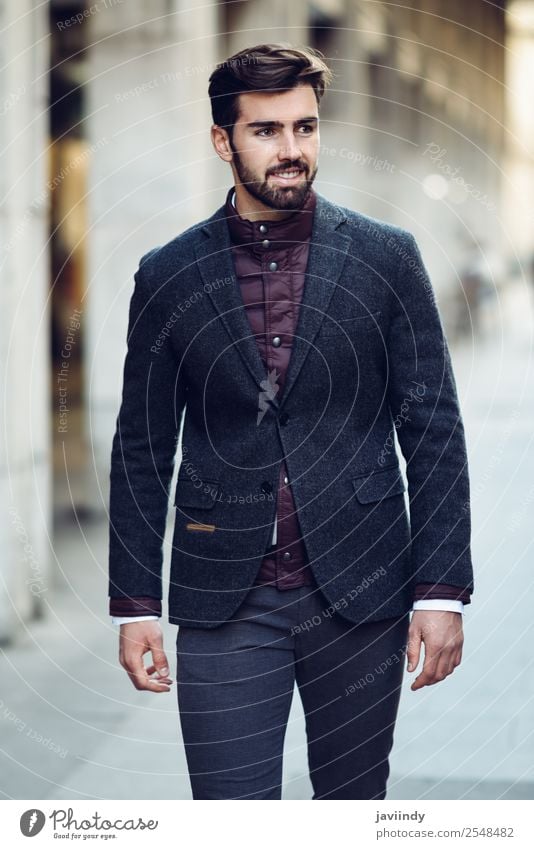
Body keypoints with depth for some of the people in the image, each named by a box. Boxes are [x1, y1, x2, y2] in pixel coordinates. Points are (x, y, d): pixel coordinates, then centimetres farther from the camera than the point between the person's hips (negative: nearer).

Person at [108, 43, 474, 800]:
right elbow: (141, 450, 7)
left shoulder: (386, 258, 1)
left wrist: (442, 591, -6)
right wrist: (134, 603, 3)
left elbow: (434, 430, 0)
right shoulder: (168, 276, 4)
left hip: (362, 594, 0)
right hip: (224, 605, 0)